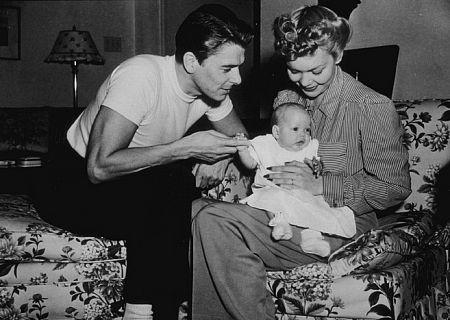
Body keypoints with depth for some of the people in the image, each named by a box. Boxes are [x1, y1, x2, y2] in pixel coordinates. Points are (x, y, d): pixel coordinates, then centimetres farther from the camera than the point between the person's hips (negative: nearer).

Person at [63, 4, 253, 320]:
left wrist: (221, 157, -15)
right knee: (163, 205, -31)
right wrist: (186, 148, -33)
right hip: (78, 181, -7)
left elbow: (239, 138, 9)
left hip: (139, 185, 7)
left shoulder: (213, 88, -6)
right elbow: (100, 167, -35)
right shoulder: (142, 76, -29)